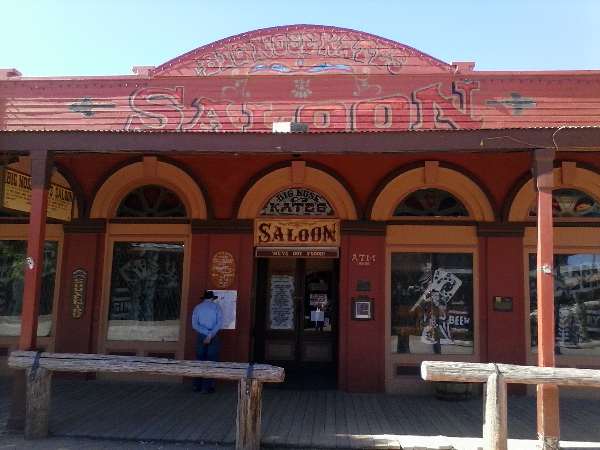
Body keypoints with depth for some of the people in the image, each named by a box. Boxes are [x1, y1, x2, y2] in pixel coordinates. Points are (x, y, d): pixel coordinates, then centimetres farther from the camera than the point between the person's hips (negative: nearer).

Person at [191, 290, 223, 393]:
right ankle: (207, 387, 1)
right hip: (214, 337, -2)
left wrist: (207, 333, -7)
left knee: (200, 360, 9)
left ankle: (197, 385, 13)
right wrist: (210, 335, -11)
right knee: (211, 361, 1)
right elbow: (219, 324, -9)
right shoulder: (217, 307, 1)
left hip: (201, 336, 2)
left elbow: (194, 324, -2)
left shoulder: (198, 307, 6)